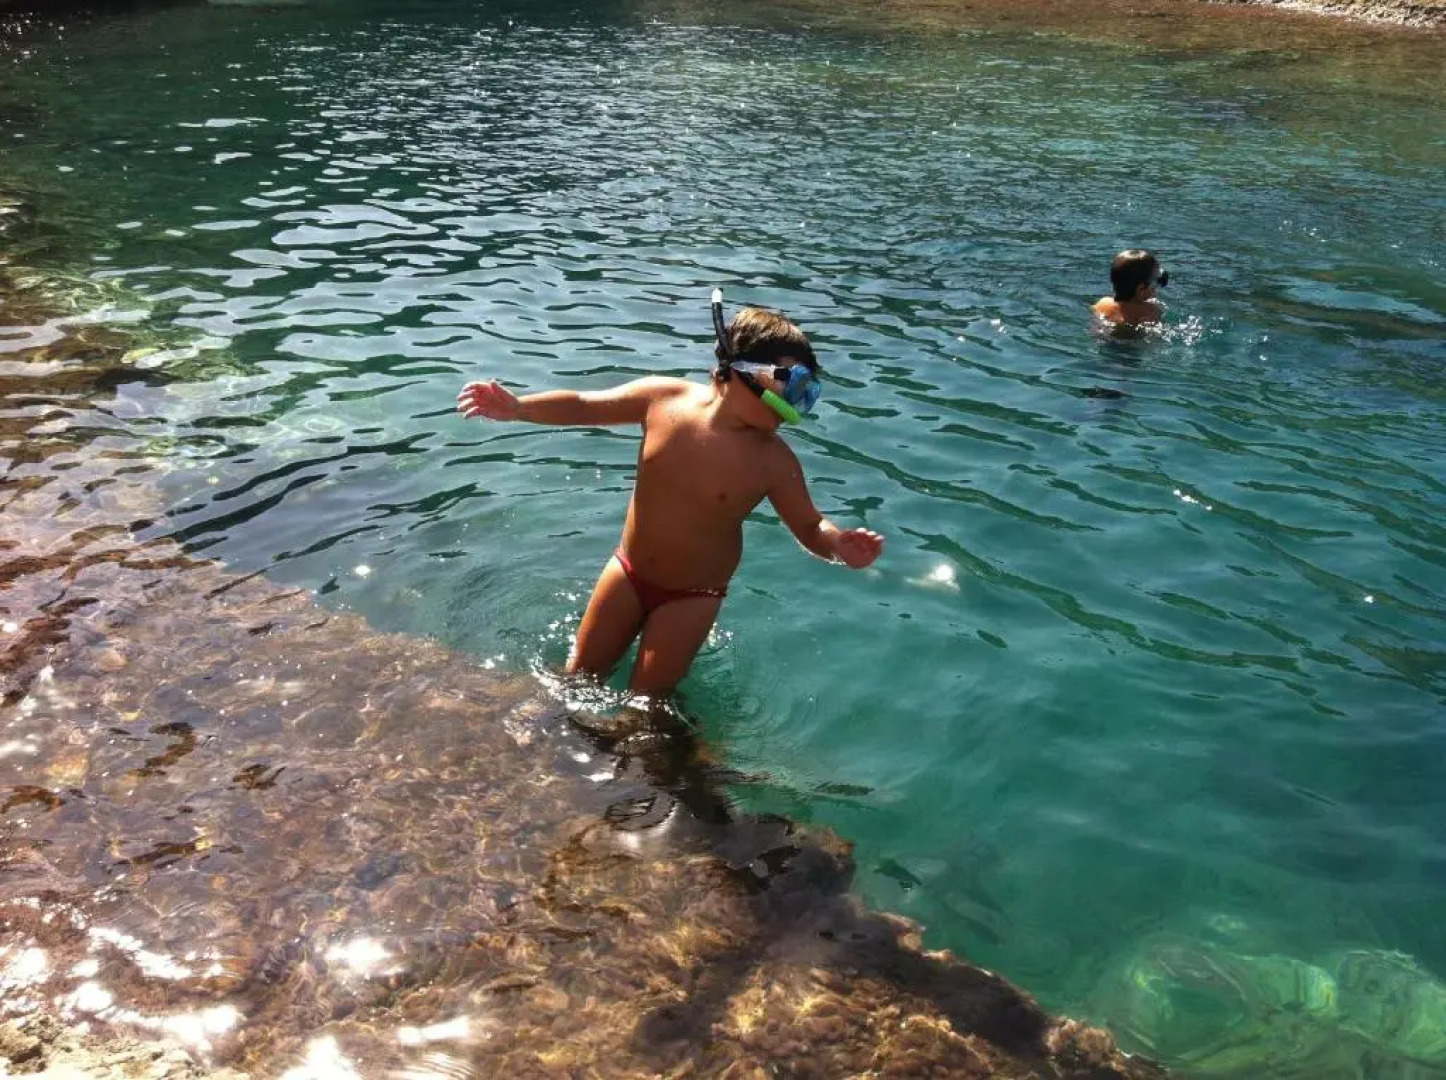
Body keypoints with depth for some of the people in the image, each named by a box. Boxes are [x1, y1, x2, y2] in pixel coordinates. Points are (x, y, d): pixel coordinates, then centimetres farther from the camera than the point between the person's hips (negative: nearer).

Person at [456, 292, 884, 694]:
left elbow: (809, 526, -9)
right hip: (628, 571, 3)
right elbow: (582, 405, -4)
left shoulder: (774, 460, -20)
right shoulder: (663, 397, -16)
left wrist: (838, 543, -33)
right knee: (578, 678, 15)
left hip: (691, 598, -2)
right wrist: (517, 407, -17)